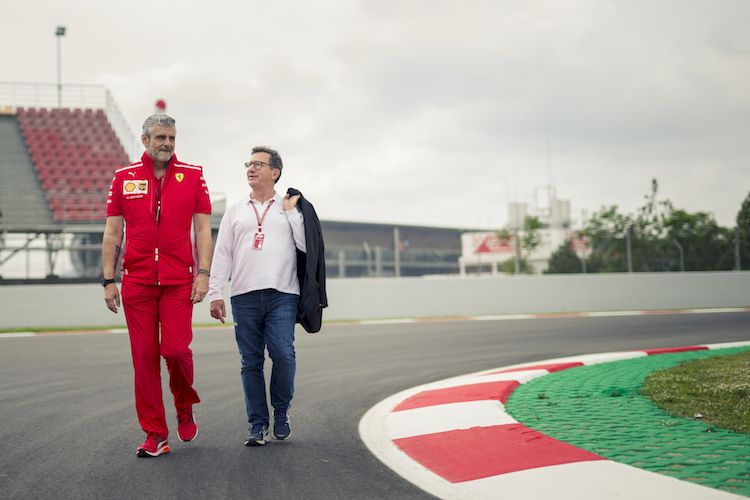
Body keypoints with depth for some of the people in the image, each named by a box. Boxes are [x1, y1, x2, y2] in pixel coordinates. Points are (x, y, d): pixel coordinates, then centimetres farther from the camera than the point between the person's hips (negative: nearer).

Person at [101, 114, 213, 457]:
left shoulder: (192, 175, 6)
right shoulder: (124, 178, 8)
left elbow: (202, 229, 5)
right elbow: (113, 233, 10)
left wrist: (203, 274, -4)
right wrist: (108, 281, 4)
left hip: (179, 281, -1)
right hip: (136, 281, 1)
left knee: (176, 348, -12)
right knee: (145, 355, 0)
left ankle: (185, 409, 19)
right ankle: (155, 434, 8)